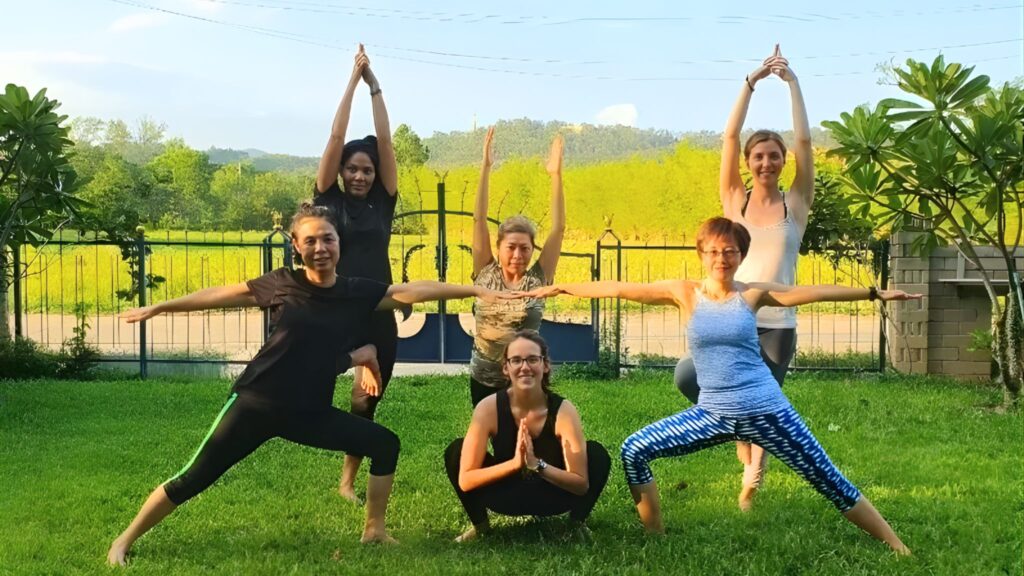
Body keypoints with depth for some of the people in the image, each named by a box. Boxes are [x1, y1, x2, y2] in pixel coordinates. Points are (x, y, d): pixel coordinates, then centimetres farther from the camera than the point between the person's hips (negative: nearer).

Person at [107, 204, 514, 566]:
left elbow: (412, 290, -6)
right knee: (194, 479, -3)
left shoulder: (358, 292, -2)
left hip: (311, 412, 3)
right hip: (256, 403, -3)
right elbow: (220, 295, 2)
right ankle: (125, 540, 14)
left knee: (385, 444, -1)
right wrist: (159, 308, 6)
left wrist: (477, 290, -9)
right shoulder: (281, 284, -7)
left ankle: (374, 530, 14)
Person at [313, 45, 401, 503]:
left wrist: (374, 84, 1)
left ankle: (347, 481, 21)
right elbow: (336, 136, -2)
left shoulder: (383, 202, 7)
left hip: (379, 313, 2)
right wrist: (353, 80, -1)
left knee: (367, 401, 8)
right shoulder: (328, 199, 3)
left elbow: (385, 140, 2)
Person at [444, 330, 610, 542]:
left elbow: (582, 484, -25)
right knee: (456, 451, -22)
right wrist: (514, 463, -39)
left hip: (552, 494, -1)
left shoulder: (563, 410, -25)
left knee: (596, 454, -26)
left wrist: (537, 465, -39)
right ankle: (480, 525, -2)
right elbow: (465, 480, -25)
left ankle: (576, 523, -4)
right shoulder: (489, 408, -24)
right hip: (507, 495, 1)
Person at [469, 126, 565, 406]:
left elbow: (559, 228, -11)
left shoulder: (538, 279, -6)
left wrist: (556, 175, -17)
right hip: (484, 381, 1)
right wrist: (486, 167, -15)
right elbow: (479, 219, -9)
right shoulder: (485, 273, -4)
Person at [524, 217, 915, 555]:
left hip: (765, 411, -1)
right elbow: (621, 289, -1)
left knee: (829, 482, 3)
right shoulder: (684, 293, -1)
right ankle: (655, 536, 10)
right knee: (634, 452, -6)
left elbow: (812, 292, 0)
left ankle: (897, 546, 19)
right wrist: (560, 288, 0)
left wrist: (875, 293, 0)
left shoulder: (752, 294, -1)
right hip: (713, 415, 2)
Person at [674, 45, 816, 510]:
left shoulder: (795, 204, 4)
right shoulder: (735, 200, 6)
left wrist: (792, 82, -5)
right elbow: (729, 138, 0)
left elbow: (804, 142, -4)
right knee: (687, 375, -19)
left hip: (777, 326, -1)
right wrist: (751, 82, -4)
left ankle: (752, 478, 26)